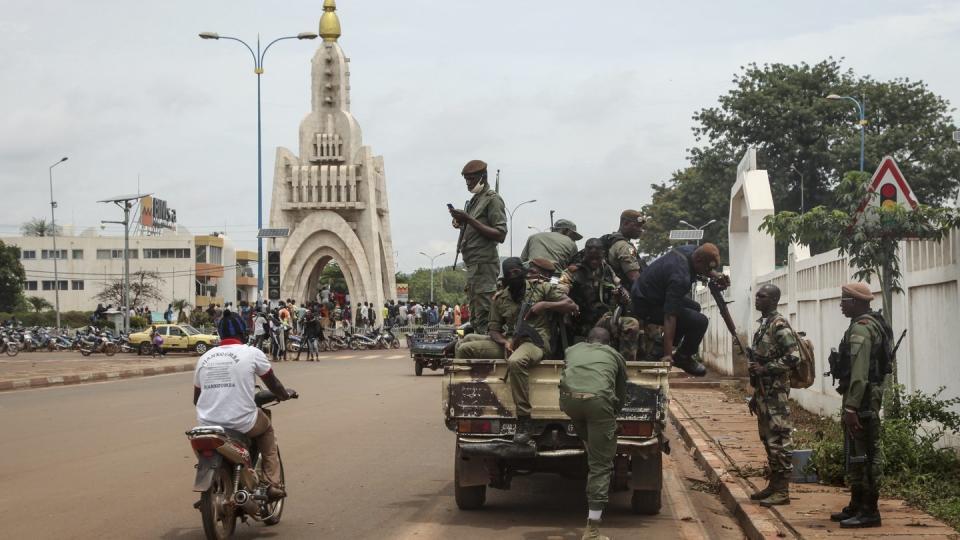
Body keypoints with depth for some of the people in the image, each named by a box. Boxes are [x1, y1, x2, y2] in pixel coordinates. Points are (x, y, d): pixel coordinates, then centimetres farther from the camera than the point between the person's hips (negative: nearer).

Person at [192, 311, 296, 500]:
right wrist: (285, 395, 34)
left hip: (207, 424, 4)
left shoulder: (204, 357, 10)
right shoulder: (252, 353, -1)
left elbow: (196, 399, 17)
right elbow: (273, 383, 12)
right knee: (267, 429, 26)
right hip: (242, 424, -3)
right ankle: (272, 484, 16)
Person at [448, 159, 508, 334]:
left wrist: (469, 220, -18)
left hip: (484, 264, -10)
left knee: (484, 317, -14)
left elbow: (500, 235, -15)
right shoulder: (474, 200, 22)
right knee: (475, 314, 9)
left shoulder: (492, 199, -6)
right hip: (472, 264, 10)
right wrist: (461, 223, 7)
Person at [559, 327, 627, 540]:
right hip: (598, 400, -2)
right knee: (601, 465, 3)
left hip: (569, 398, 2)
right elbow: (621, 395, 37)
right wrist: (613, 413, 55)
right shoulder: (614, 355, 30)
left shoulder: (573, 350, 34)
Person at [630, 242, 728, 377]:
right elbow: (670, 316, -34)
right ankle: (683, 358, 5)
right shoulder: (680, 278, -33)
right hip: (646, 306, -10)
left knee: (694, 308, 24)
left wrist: (716, 275, -1)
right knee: (699, 321, -17)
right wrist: (667, 354, -34)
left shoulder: (691, 250, -7)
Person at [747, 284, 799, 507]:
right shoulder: (764, 323, 16)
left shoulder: (779, 325, -13)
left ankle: (782, 491, -4)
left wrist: (764, 368, -20)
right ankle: (774, 485, 22)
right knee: (768, 439, 14)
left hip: (776, 393, -10)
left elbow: (793, 357, -22)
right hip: (764, 392, 10)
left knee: (780, 440, -6)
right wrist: (755, 395, 22)